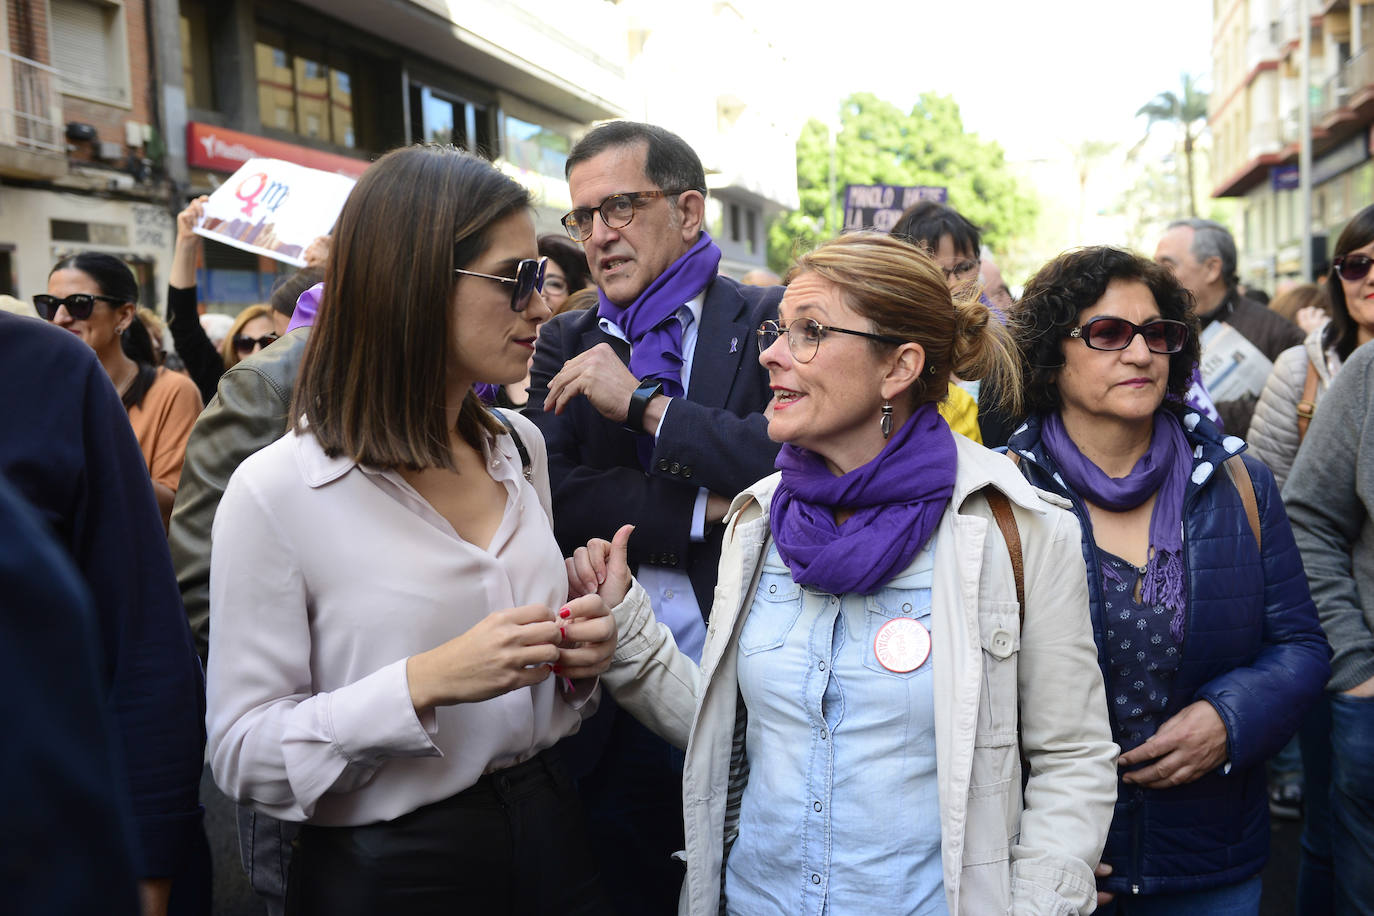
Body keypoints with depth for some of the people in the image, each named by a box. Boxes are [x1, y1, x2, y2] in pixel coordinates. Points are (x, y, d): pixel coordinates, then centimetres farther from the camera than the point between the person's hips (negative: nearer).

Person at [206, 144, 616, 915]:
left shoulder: (521, 448, 1)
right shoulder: (275, 493, -17)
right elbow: (243, 755, -15)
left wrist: (577, 657, -8)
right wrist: (422, 684, -27)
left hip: (549, 834, 6)